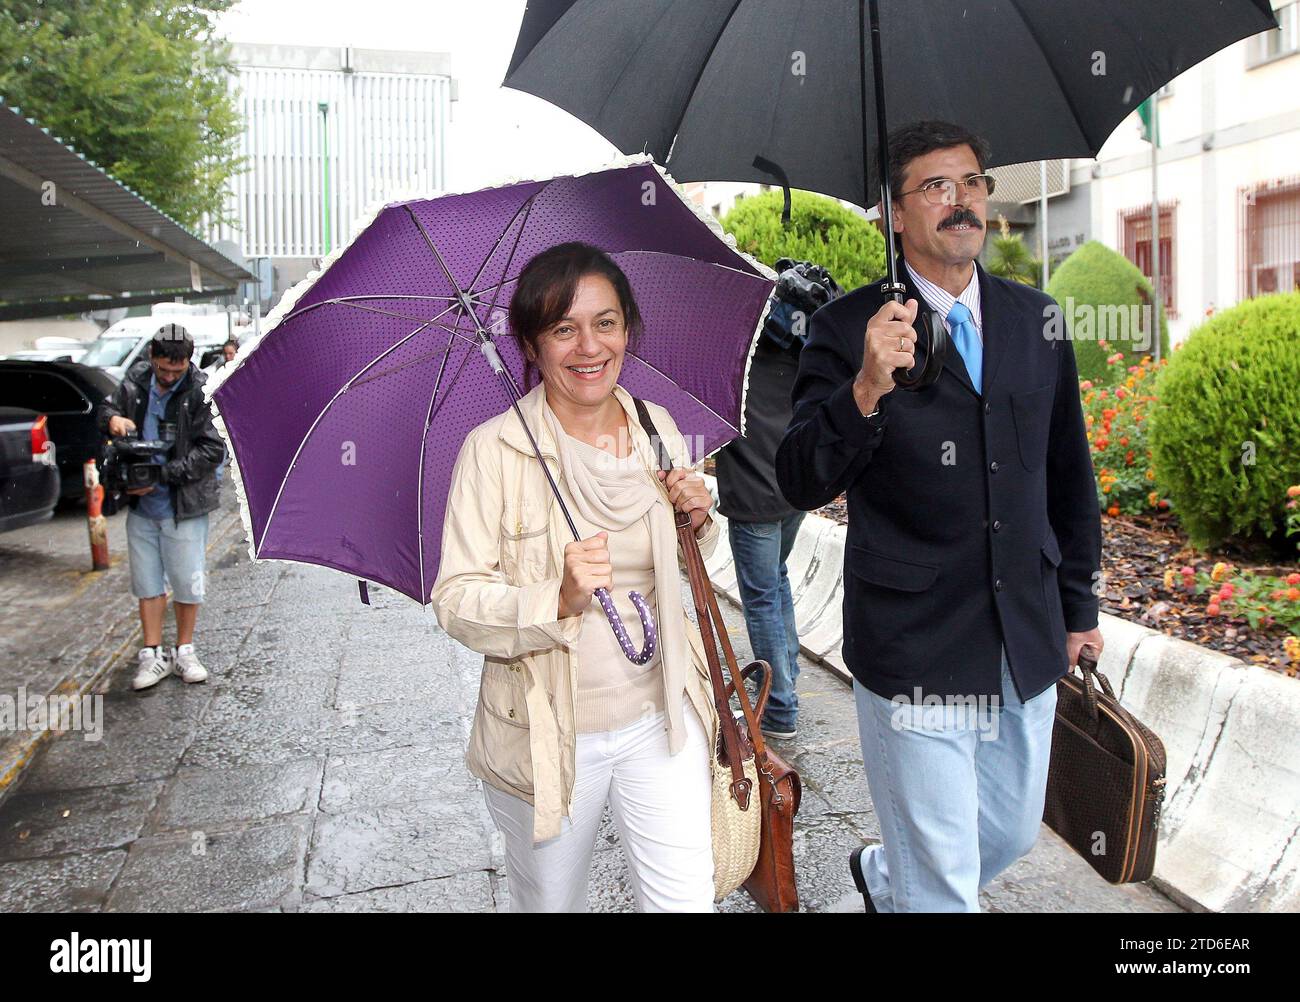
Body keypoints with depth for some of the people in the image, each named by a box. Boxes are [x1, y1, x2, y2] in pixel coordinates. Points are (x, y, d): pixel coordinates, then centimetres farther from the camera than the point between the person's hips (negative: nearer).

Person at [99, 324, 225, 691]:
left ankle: (184, 651, 23)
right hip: (141, 505, 4)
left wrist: (162, 476, -20)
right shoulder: (136, 379, 2)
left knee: (187, 582, 5)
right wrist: (113, 418, -6)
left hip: (183, 506, -4)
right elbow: (106, 408, 19)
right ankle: (153, 655, 22)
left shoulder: (202, 391, -13)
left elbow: (211, 450, -16)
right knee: (148, 582, 11)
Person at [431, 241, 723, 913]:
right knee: (550, 902, 19)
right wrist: (558, 601, -31)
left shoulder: (658, 428, 1)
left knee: (686, 899, 6)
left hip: (659, 719, 3)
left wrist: (699, 521, -6)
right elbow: (454, 601, -15)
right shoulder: (493, 449, -14)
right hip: (544, 735, -2)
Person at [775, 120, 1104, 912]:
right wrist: (866, 391, -34)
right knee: (943, 883, 5)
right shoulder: (848, 328, -9)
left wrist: (1079, 605, 17)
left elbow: (1068, 472, 15)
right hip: (913, 653, -5)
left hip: (1027, 642, 6)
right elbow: (802, 484, -17)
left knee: (1013, 835, 23)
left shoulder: (1037, 318, 6)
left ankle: (882, 877, 49)